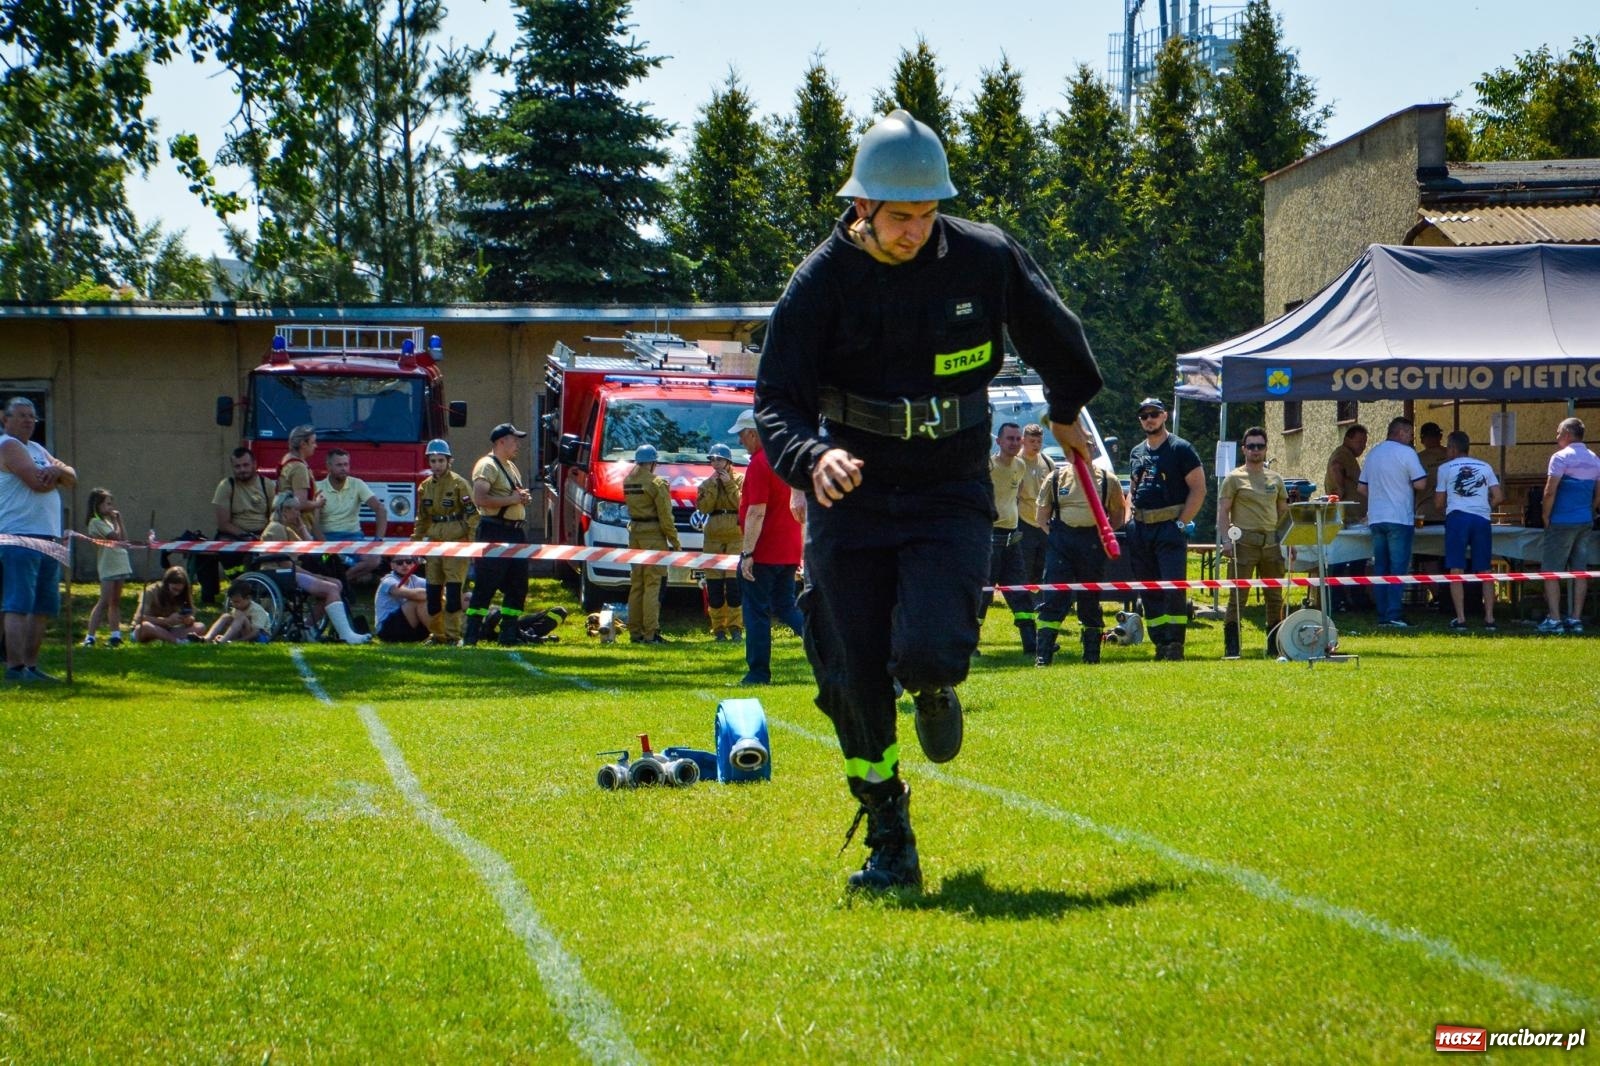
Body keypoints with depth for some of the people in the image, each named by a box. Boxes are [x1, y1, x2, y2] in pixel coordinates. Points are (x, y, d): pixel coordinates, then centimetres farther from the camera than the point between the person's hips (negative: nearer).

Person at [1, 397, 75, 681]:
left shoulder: (37, 449, 23)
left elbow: (72, 478, 15)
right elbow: (38, 482, -17)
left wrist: (57, 470, -7)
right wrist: (56, 473, 4)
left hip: (48, 537, 9)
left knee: (42, 607, 8)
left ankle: (30, 664, 12)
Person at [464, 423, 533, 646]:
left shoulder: (511, 466, 20)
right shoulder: (487, 466, -10)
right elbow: (479, 498, -23)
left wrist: (524, 497, 9)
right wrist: (511, 500, -20)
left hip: (515, 532, 9)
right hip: (494, 533, -9)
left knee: (518, 585, 9)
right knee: (485, 586, -9)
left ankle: (509, 632, 15)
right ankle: (471, 635, -8)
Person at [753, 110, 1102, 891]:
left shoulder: (987, 260, -4)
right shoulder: (822, 282, -8)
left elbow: (1052, 336, 17)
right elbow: (775, 400, -11)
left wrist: (1067, 412, 32)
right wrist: (813, 457, -32)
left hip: (951, 496, 0)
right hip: (850, 501, 1)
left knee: (928, 652, -21)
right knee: (856, 684, 0)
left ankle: (935, 690, 18)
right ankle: (889, 847, 16)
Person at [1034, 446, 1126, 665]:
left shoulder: (1107, 481, 5)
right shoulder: (1055, 478, 7)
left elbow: (1119, 514, 12)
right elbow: (1041, 513, 12)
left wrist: (1103, 532, 0)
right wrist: (1051, 533, 1)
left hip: (1093, 542, 0)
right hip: (1061, 540, 0)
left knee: (1090, 598, 6)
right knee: (1053, 597, -7)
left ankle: (1092, 654, 15)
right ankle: (1043, 655, -8)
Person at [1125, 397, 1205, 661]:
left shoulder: (1181, 449, -2)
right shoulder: (1136, 453, 17)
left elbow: (1198, 489, -5)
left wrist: (1181, 523, -12)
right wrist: (1128, 521, 11)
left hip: (1170, 528, -6)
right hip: (1140, 529, 6)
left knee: (1174, 588, -14)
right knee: (1149, 591, 6)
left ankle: (1175, 644, -14)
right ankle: (1159, 643, 10)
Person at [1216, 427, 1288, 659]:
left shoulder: (1275, 478, 16)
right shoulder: (1234, 478, 1)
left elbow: (1284, 511, 21)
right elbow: (1223, 511, -3)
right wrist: (1226, 540, -14)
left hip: (1271, 541, 5)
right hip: (1244, 541, -5)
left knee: (1275, 596, 8)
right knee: (1237, 596, -7)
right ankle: (1231, 646, -6)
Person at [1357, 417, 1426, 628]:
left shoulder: (1373, 454, 13)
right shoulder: (1406, 453, -7)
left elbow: (1361, 487, 16)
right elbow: (1420, 483, -13)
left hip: (1376, 518, 6)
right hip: (1400, 518, -6)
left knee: (1380, 568, 9)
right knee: (1398, 568, -6)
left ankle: (1382, 615, 8)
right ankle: (1393, 615, -12)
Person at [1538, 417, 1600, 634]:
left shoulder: (1561, 457, -10)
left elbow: (1550, 492, -14)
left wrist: (1546, 518, -4)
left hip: (1562, 521, -6)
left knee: (1551, 571, -2)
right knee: (1580, 571, 8)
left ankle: (1554, 619, -8)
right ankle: (1576, 619, 7)